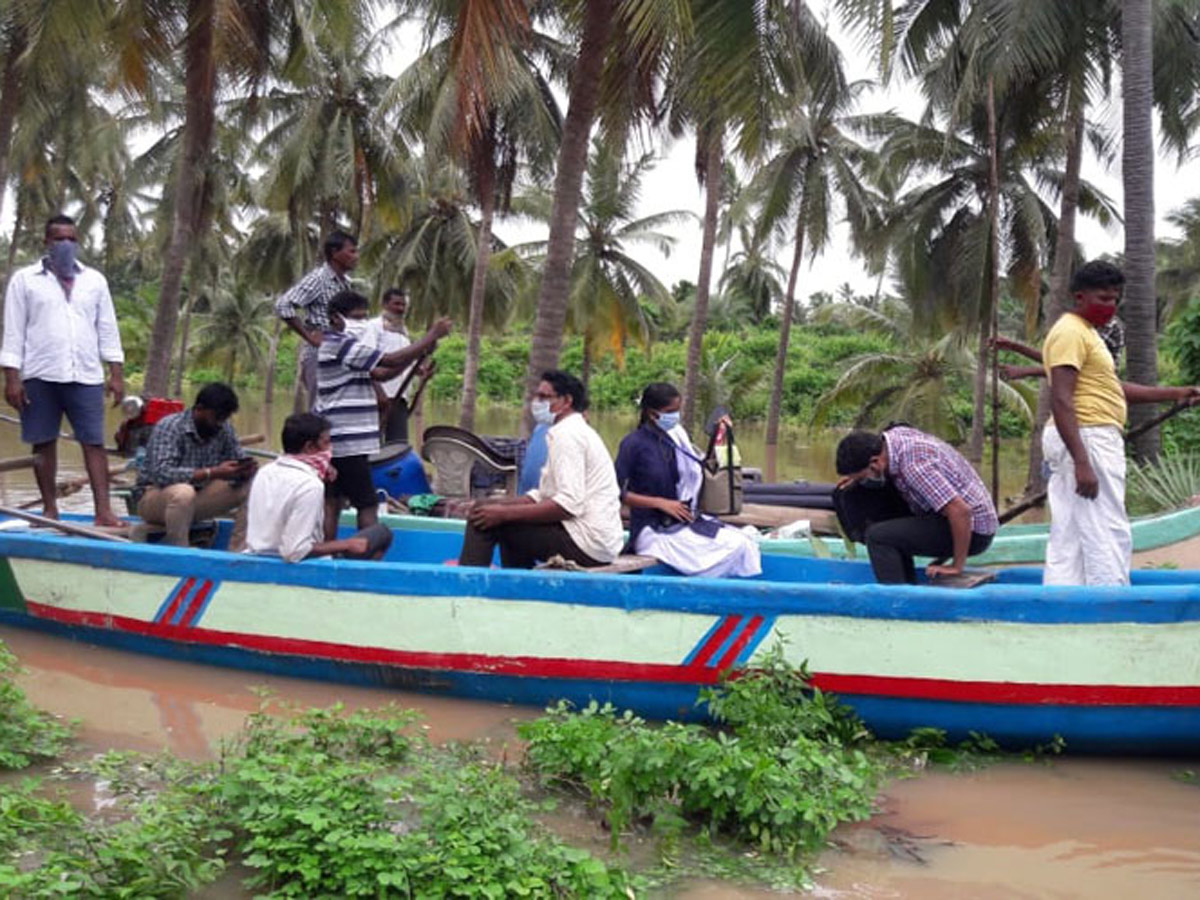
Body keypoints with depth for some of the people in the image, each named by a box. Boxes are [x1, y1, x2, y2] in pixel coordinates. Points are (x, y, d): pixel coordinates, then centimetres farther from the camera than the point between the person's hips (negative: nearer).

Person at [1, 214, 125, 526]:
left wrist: (116, 374, 4)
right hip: (40, 376, -1)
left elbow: (108, 330, 11)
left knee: (94, 442, -4)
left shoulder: (95, 280, 12)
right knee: (44, 443, 5)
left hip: (86, 376, 1)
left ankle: (103, 511, -7)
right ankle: (49, 509, 14)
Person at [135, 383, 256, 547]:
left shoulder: (224, 430, -4)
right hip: (153, 497, -6)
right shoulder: (169, 427, -21)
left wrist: (246, 470, -23)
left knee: (250, 488, -12)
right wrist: (212, 473, -39)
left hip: (197, 499, 6)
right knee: (183, 492, -39)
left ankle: (237, 553, -15)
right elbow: (162, 473, -32)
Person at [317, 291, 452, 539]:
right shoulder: (342, 344, -14)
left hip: (333, 441, 10)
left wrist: (419, 353, 3)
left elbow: (380, 374, 14)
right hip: (348, 442, -10)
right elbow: (390, 361, -20)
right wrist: (431, 337, -14)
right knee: (368, 504, -4)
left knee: (332, 503, 9)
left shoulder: (336, 345, 18)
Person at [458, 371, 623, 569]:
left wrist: (504, 513, -19)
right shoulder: (575, 431, 19)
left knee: (484, 516, -11)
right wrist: (503, 504, 4)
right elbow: (544, 495, 18)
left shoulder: (567, 435, -12)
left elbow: (569, 505, -22)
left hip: (586, 542, -11)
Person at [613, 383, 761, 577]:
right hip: (653, 530, -7)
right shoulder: (634, 443, -7)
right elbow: (617, 492, -10)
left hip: (685, 522, 7)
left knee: (742, 544, -14)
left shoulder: (677, 438, 12)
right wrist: (661, 503, -15)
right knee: (729, 548, -21)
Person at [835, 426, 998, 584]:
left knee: (878, 536, -17)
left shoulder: (913, 464, -27)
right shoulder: (895, 434, -1)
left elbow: (960, 511, -31)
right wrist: (857, 477, 8)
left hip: (971, 530, -10)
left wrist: (957, 566, -22)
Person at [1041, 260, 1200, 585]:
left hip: (1079, 444, 10)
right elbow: (1061, 401, -20)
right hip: (1086, 439, -10)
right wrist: (1082, 461, -26)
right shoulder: (1070, 332, -12)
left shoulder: (1085, 332, 21)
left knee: (1067, 537, 9)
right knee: (1108, 534, -8)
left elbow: (1111, 388, 27)